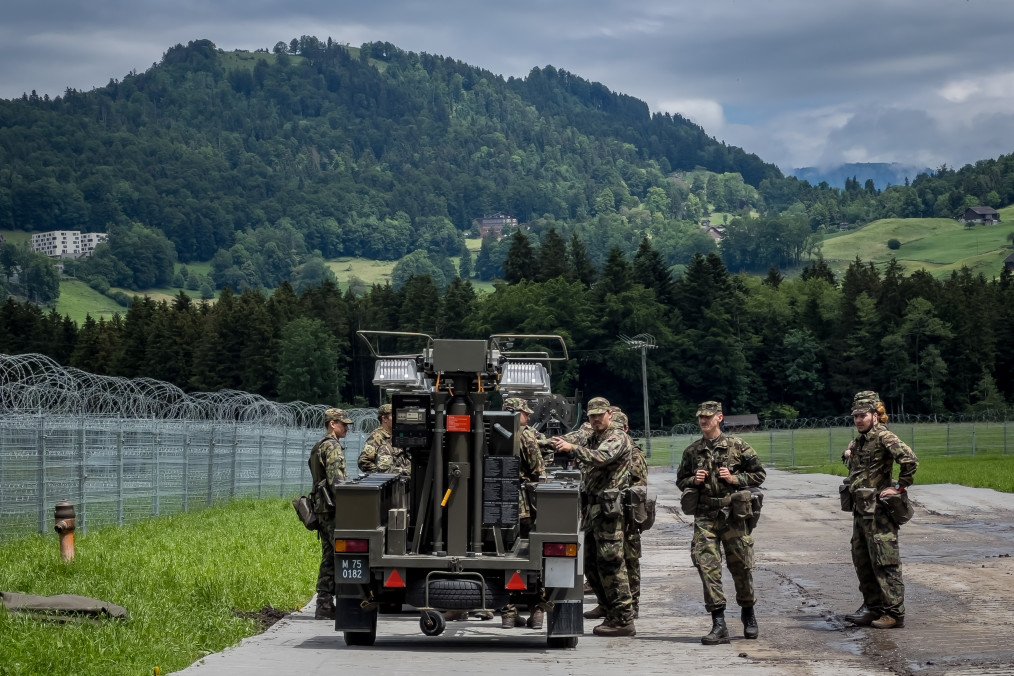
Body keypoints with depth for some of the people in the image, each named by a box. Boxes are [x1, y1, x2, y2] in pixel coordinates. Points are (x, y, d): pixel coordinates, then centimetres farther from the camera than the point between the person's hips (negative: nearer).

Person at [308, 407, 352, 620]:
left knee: (329, 558, 10)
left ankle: (324, 606, 9)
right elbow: (336, 479, -19)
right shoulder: (332, 446, -9)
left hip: (322, 508, 10)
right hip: (333, 508, -10)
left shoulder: (319, 447, 22)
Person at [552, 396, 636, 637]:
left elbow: (601, 458, -25)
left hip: (609, 507, -9)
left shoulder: (618, 438, -6)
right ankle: (611, 614, 17)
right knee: (590, 563, 10)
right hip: (592, 507, 9)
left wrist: (572, 448, -34)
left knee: (610, 563, -10)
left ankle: (623, 620, -7)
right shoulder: (591, 440, 21)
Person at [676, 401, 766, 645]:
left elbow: (759, 474, 5)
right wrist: (693, 480, -3)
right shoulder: (692, 451, 10)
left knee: (741, 566, 6)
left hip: (733, 514, -2)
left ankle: (748, 612, 31)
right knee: (707, 565, -10)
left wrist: (734, 479, -10)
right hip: (704, 517, 2)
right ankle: (718, 624, -9)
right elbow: (681, 481, 19)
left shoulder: (737, 446, 2)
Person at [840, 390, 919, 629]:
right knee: (862, 560, 13)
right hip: (860, 509, 9)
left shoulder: (884, 437, -13)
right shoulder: (858, 442, 14)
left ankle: (894, 612, -3)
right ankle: (872, 607, 22)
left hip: (879, 510, -9)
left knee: (884, 562, -7)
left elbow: (910, 459, -25)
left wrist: (900, 487, -20)